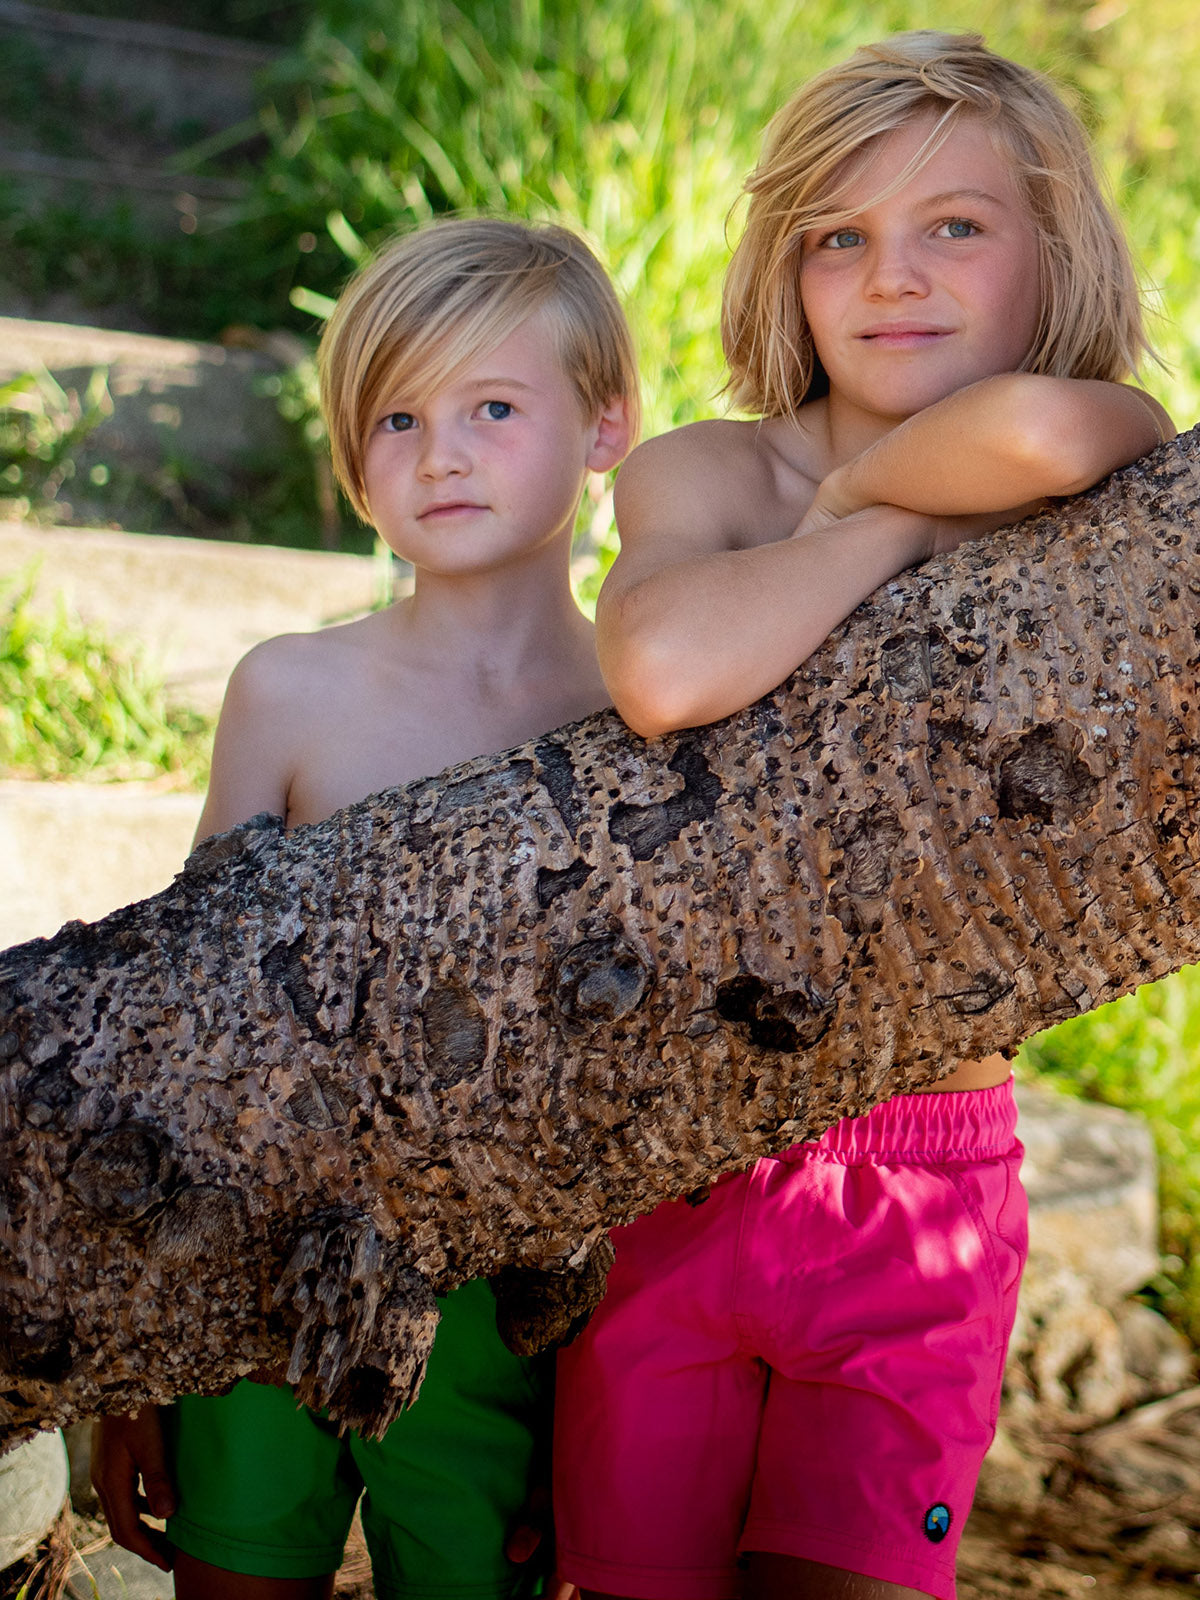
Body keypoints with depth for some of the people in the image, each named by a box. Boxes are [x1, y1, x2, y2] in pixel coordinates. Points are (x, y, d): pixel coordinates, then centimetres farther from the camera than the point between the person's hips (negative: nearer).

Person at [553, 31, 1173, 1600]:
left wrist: (862, 481, -10)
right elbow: (663, 671, -27)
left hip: (924, 1190, 0)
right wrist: (902, 521, -15)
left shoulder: (1119, 488, -1)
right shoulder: (705, 475, -2)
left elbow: (1036, 429, -29)